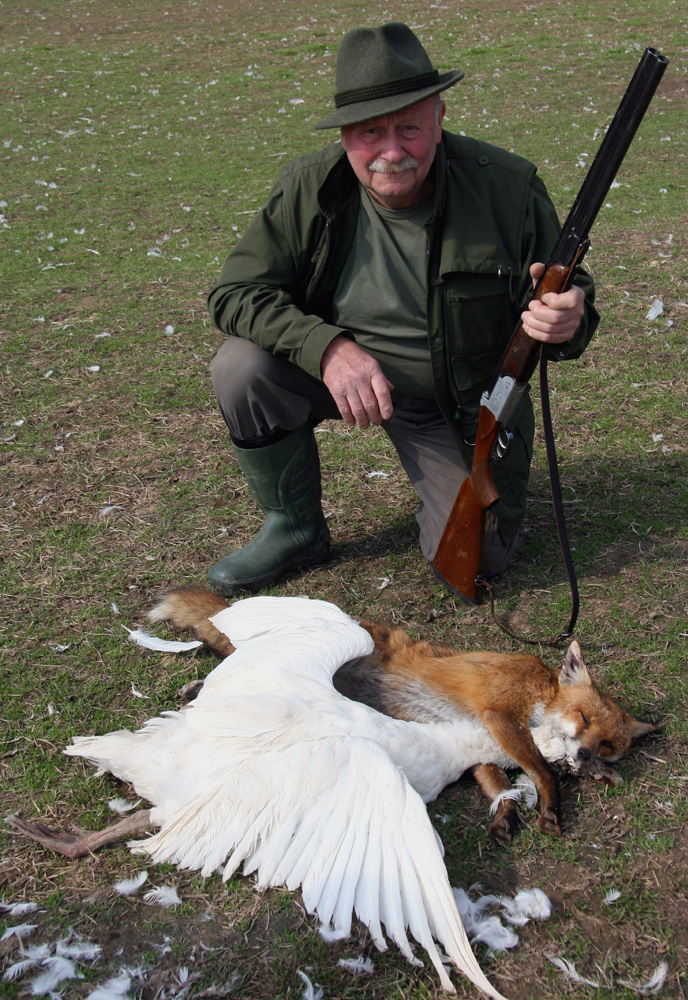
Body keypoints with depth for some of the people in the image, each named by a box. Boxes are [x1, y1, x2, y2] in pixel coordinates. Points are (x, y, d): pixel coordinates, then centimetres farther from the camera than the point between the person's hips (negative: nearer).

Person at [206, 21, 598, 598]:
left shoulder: (508, 189, -19)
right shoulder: (309, 189, -16)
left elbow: (570, 297, -8)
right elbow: (234, 292, -15)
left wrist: (566, 321, -36)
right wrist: (328, 346, -32)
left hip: (460, 404, -1)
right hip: (338, 370, 2)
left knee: (474, 560, -9)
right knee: (241, 368, -24)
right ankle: (296, 529, 1)